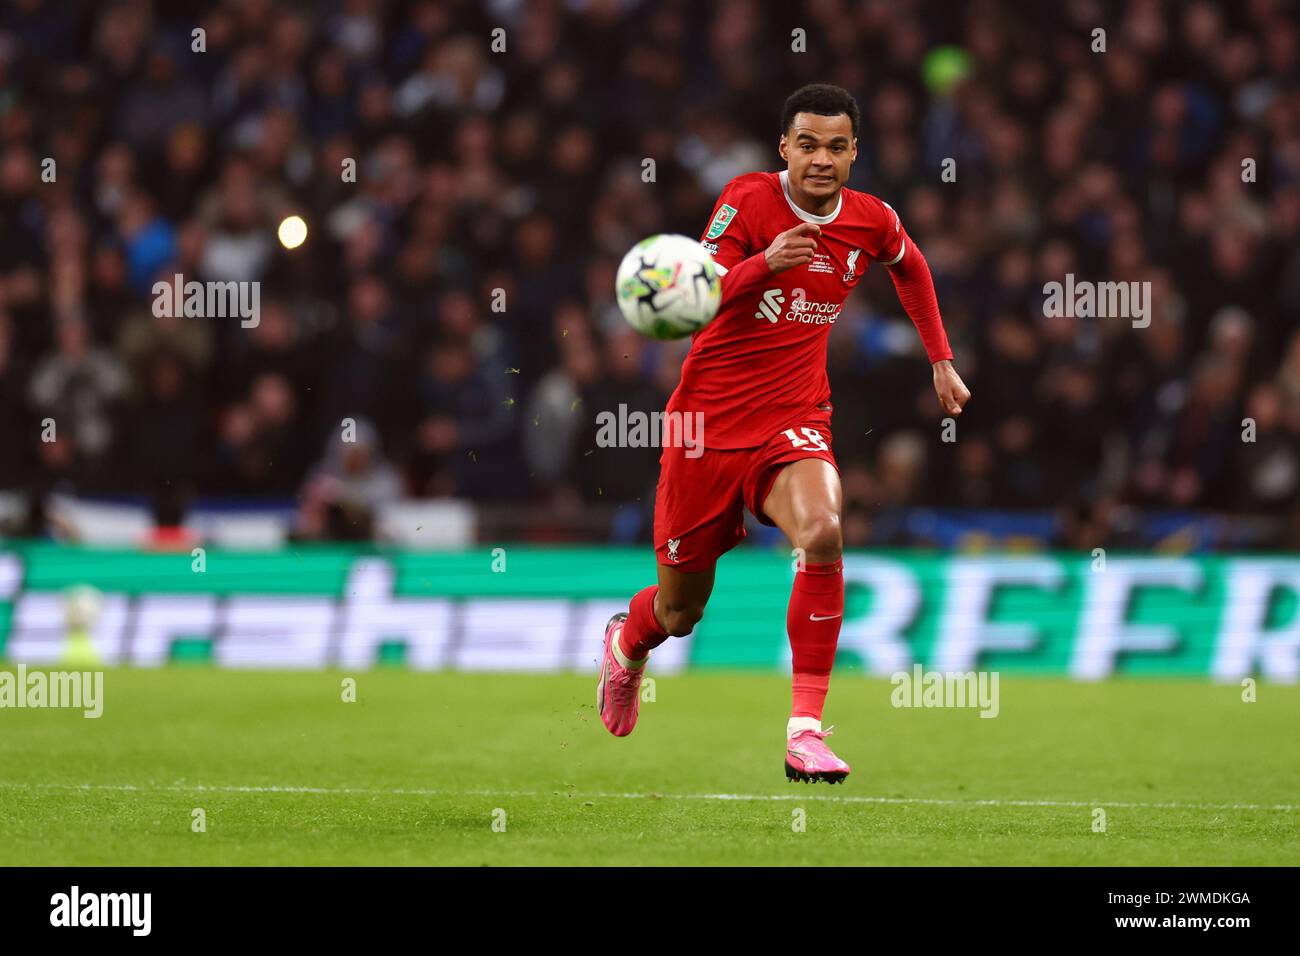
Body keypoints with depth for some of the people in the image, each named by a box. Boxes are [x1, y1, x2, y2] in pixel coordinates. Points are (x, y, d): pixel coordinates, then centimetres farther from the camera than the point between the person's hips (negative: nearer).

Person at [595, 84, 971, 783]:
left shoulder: (872, 222, 0)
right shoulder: (748, 200, -12)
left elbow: (910, 266, 25)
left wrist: (940, 360, 24)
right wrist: (763, 263, -39)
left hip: (794, 423, 2)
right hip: (708, 423, -2)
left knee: (821, 533, -32)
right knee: (680, 612, 9)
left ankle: (806, 729, -28)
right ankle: (627, 641, 49)